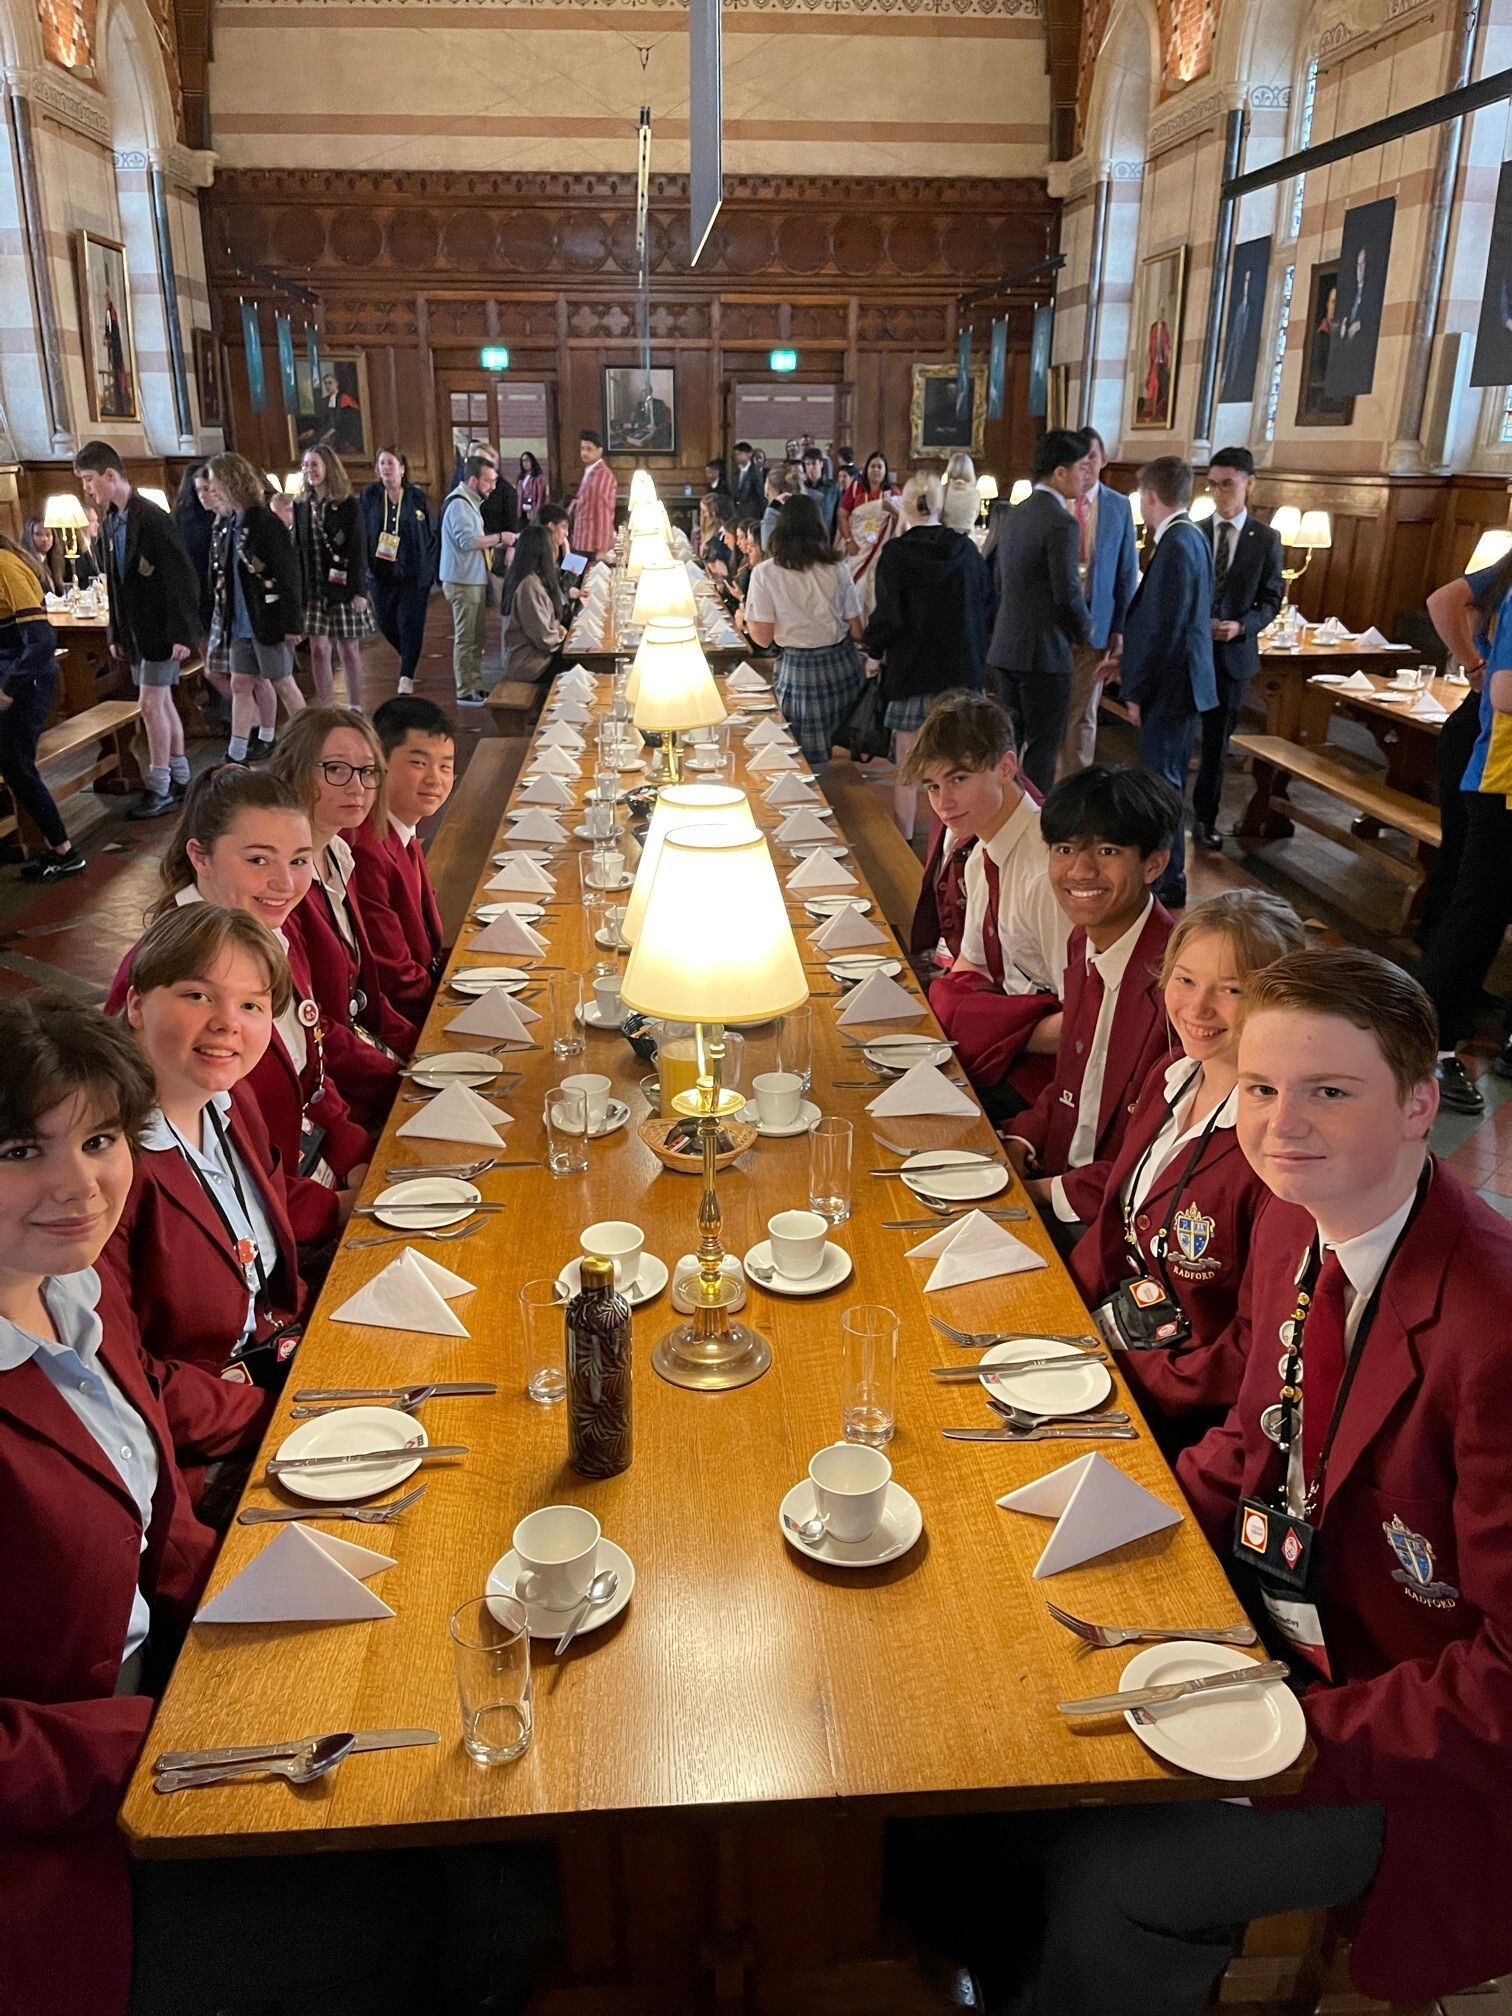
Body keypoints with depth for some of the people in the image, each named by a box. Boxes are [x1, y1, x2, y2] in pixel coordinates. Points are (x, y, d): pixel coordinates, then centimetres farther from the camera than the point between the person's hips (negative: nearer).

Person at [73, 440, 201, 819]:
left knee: (151, 704, -8)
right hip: (136, 630, 8)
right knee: (162, 701, 13)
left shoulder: (151, 518, -16)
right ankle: (180, 778, 21)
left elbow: (183, 578, -18)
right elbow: (116, 583, 15)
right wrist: (116, 634, 14)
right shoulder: (111, 522, 9)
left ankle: (160, 789, -1)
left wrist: (182, 634, -20)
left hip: (161, 630, -8)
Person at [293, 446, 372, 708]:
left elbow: (358, 549, -7)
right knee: (318, 650, 1)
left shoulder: (348, 505, -4)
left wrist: (359, 591, -13)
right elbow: (298, 548, 9)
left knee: (349, 649, 5)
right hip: (313, 589, 3)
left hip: (342, 587, -3)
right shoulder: (301, 505, 7)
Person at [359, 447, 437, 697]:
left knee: (410, 624, -3)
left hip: (413, 573, -2)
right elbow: (360, 533, 2)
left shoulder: (417, 498, 0)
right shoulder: (369, 497, 2)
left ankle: (406, 675, 5)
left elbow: (432, 535, 3)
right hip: (382, 573, 2)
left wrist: (429, 568, -2)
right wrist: (367, 562, -8)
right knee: (386, 623, 10)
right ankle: (409, 656, 37)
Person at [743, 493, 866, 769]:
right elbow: (856, 630, 3)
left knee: (811, 761, 8)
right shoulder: (837, 568, 0)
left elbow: (763, 638, -9)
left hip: (799, 671, -2)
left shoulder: (765, 573, -8)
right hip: (843, 665, 3)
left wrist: (745, 619, 12)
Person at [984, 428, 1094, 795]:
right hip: (1045, 653, -8)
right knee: (1041, 751, 0)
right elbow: (1068, 593, -19)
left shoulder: (1011, 516, 11)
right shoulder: (1062, 523, -16)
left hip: (1005, 648, 8)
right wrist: (1083, 631, -1)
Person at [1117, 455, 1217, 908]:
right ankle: (1162, 866, 29)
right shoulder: (1193, 536, 11)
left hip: (1169, 684, -10)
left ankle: (1169, 884, 4)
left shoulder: (1175, 545, -19)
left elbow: (1163, 627, -21)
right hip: (1178, 679, 10)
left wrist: (1136, 690, -15)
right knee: (1166, 778, 18)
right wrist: (1130, 663, 19)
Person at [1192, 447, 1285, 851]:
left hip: (1233, 652, 0)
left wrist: (1242, 626, -17)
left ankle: (1205, 818, 22)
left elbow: (1271, 600, 1)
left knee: (1217, 742, 10)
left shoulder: (1266, 540, 1)